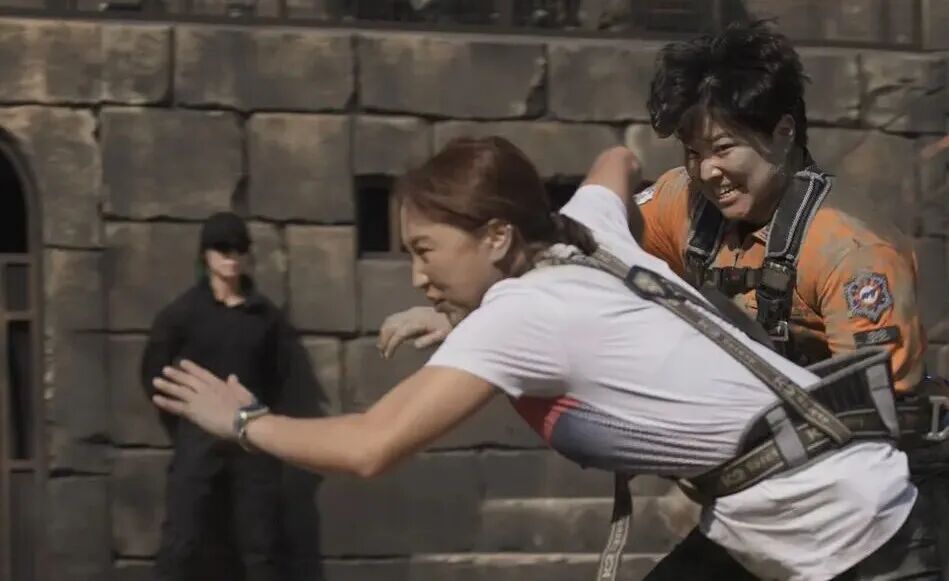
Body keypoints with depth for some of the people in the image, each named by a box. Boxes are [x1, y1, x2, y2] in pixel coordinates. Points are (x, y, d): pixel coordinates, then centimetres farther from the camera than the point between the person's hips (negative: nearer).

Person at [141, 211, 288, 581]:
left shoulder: (265, 315, 4)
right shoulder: (182, 312, -2)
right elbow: (153, 372, 3)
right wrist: (183, 427, 2)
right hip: (199, 439, -2)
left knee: (260, 547, 6)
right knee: (179, 544, -5)